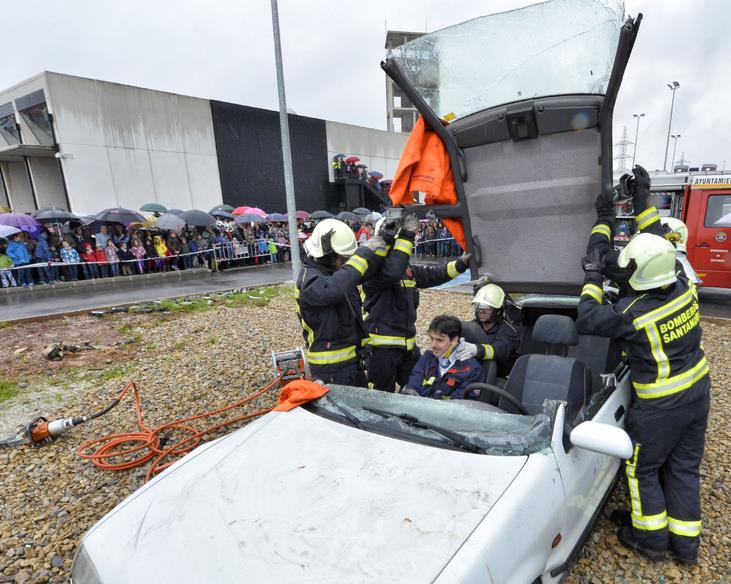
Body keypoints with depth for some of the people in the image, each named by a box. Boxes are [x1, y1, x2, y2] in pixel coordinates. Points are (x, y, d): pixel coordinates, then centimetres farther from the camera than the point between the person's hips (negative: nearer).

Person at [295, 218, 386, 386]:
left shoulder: (336, 271, 5)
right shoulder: (309, 280, -22)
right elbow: (334, 289, -43)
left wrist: (379, 247, -8)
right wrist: (364, 254, -36)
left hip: (352, 359, 9)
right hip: (331, 367, -9)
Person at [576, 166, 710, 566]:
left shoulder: (632, 313, -30)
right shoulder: (685, 287, -10)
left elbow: (586, 321, -17)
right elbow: (662, 248, 6)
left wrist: (592, 278, -12)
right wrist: (642, 204, 8)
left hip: (660, 405, -7)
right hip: (698, 390, 7)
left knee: (643, 469, 16)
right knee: (684, 467, 21)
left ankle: (651, 538, 33)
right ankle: (685, 544, 37)